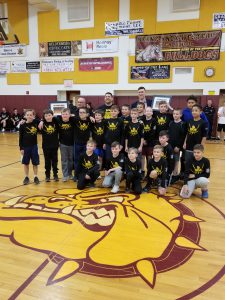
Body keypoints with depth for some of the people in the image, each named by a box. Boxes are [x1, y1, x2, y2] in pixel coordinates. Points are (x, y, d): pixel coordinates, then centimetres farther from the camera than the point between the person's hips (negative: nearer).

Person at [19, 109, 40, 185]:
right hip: (25, 147, 0)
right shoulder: (22, 125, -6)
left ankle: (35, 177, 20)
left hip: (34, 146, 1)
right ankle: (26, 177, 23)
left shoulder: (36, 123, -4)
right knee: (26, 162, 10)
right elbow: (20, 138, -2)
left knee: (35, 162, 7)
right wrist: (21, 148, -4)